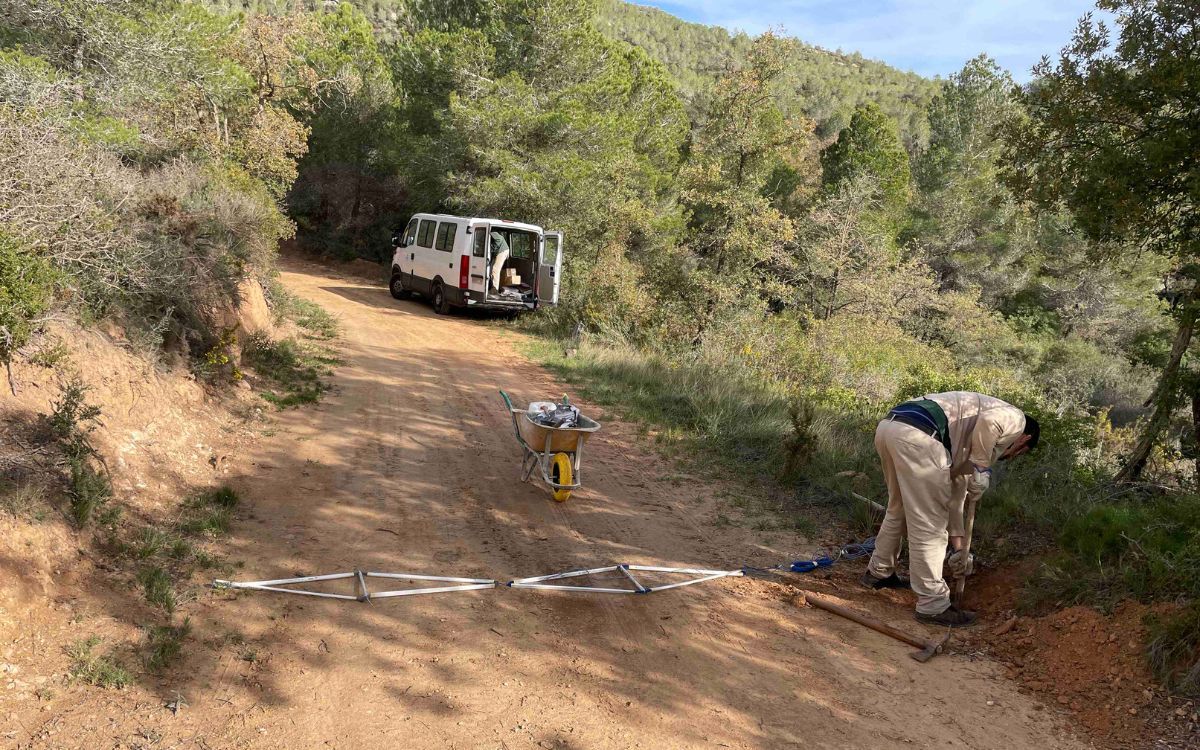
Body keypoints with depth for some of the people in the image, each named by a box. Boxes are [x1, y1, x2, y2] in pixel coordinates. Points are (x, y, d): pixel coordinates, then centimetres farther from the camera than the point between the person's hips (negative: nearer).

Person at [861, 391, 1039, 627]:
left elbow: (956, 492, 36)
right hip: (915, 434, -10)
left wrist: (958, 548, 36)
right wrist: (981, 467, -1)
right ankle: (933, 605, 11)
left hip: (888, 425, 10)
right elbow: (988, 421, -13)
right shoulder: (1015, 419, 14)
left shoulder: (971, 440, 36)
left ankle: (879, 572, 46)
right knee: (928, 524, 1)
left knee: (900, 509, 29)